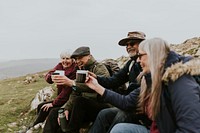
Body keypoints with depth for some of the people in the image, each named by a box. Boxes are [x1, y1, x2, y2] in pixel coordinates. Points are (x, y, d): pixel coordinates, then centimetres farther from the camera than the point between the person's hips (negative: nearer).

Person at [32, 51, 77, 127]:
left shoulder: (74, 70, -21)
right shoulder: (60, 66, 1)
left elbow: (68, 90, -22)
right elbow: (48, 78, -8)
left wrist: (53, 103, -18)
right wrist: (52, 76, -33)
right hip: (60, 97, 8)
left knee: (45, 109, -15)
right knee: (40, 107, 3)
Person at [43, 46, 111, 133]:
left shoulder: (100, 68, -7)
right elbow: (74, 94, 14)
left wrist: (72, 83, -38)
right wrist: (67, 108, -4)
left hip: (101, 108, -7)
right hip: (85, 108, 7)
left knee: (79, 101, -34)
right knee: (55, 112, -9)